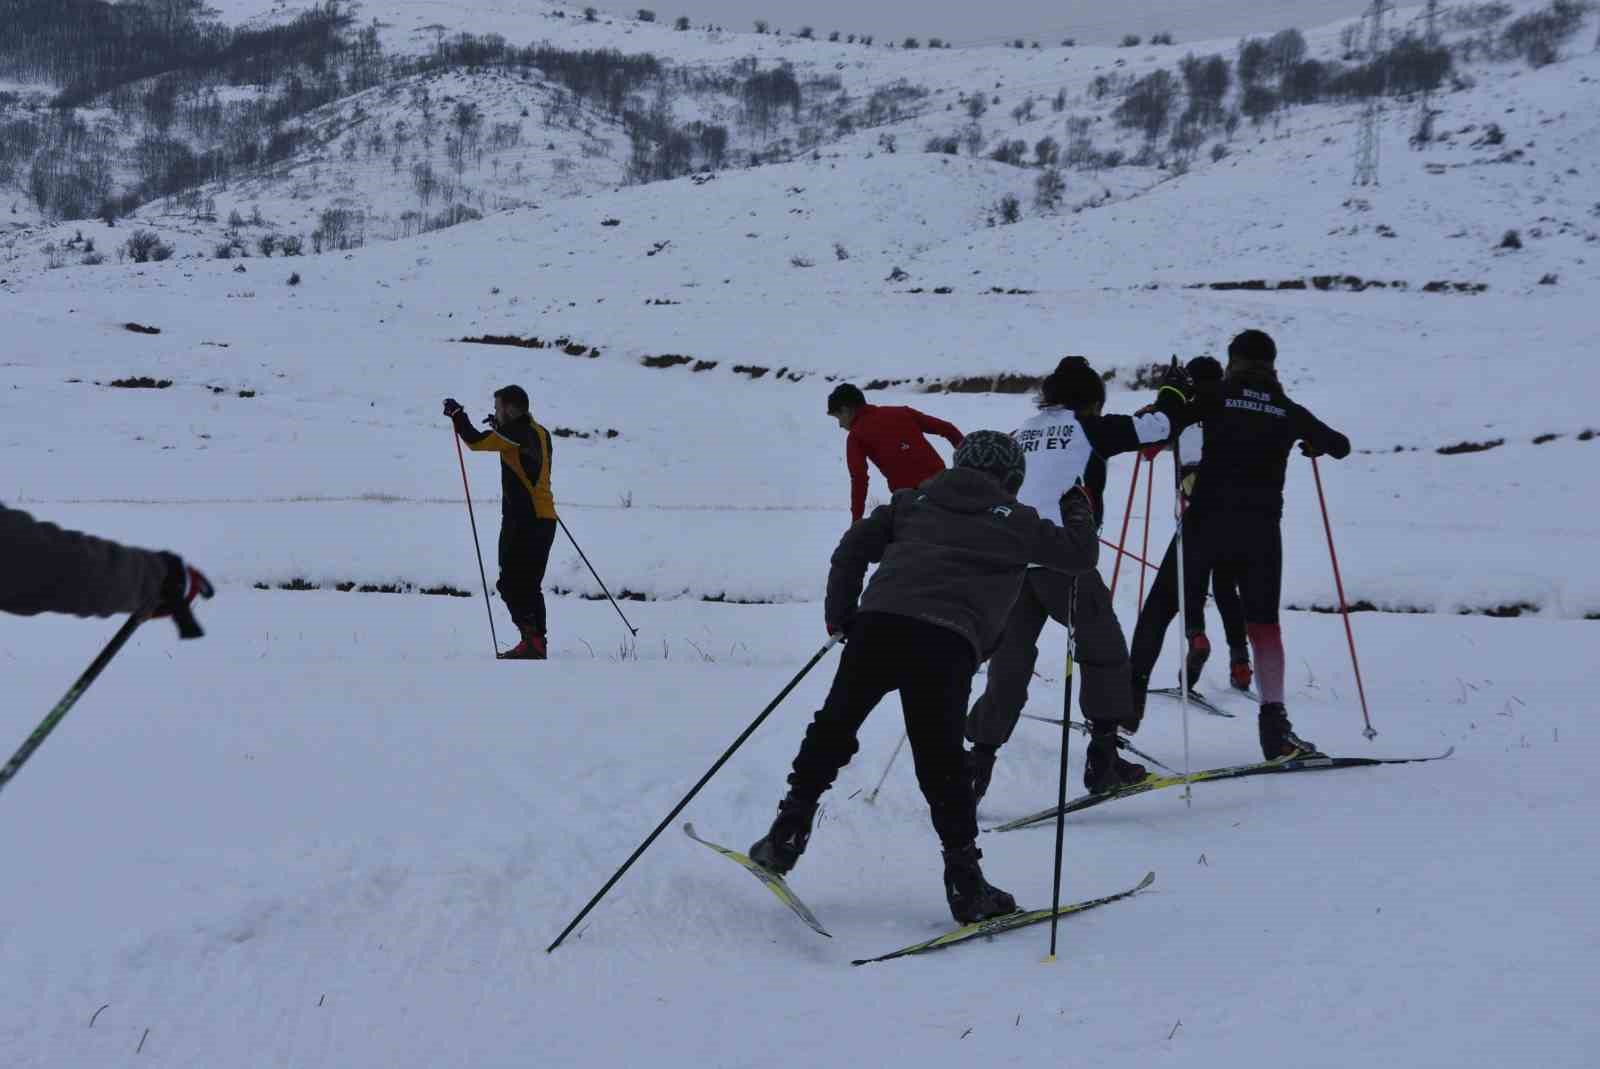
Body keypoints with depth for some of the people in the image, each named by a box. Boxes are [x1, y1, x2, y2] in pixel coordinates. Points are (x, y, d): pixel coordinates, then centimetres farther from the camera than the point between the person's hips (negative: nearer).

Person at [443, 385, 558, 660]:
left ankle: (531, 640, -13)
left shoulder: (514, 433, -11)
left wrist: (457, 414, -1)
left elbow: (476, 441, -15)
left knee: (510, 583, -6)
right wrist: (501, 427, 30)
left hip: (523, 521, -9)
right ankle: (538, 643, 16)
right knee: (529, 585, 15)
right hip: (544, 519, 9)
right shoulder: (539, 433, 14)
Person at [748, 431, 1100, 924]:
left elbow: (853, 547, 19)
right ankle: (965, 881, 3)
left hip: (879, 622, 2)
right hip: (948, 642, -2)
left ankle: (787, 834, 17)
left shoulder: (914, 501, 26)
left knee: (832, 730, 15)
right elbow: (1080, 555, 24)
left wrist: (839, 616, 26)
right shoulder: (1014, 521, 19)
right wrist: (1078, 513, 44)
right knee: (941, 761, 3)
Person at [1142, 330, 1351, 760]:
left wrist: (1173, 389, 10)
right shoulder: (1288, 411, 10)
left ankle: (1132, 692, 13)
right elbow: (1341, 446, 22)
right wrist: (1312, 442, 42)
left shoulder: (1215, 395, 2)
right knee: (1264, 623, 5)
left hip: (1208, 519, -1)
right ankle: (1274, 721, -9)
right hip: (1262, 527, 2)